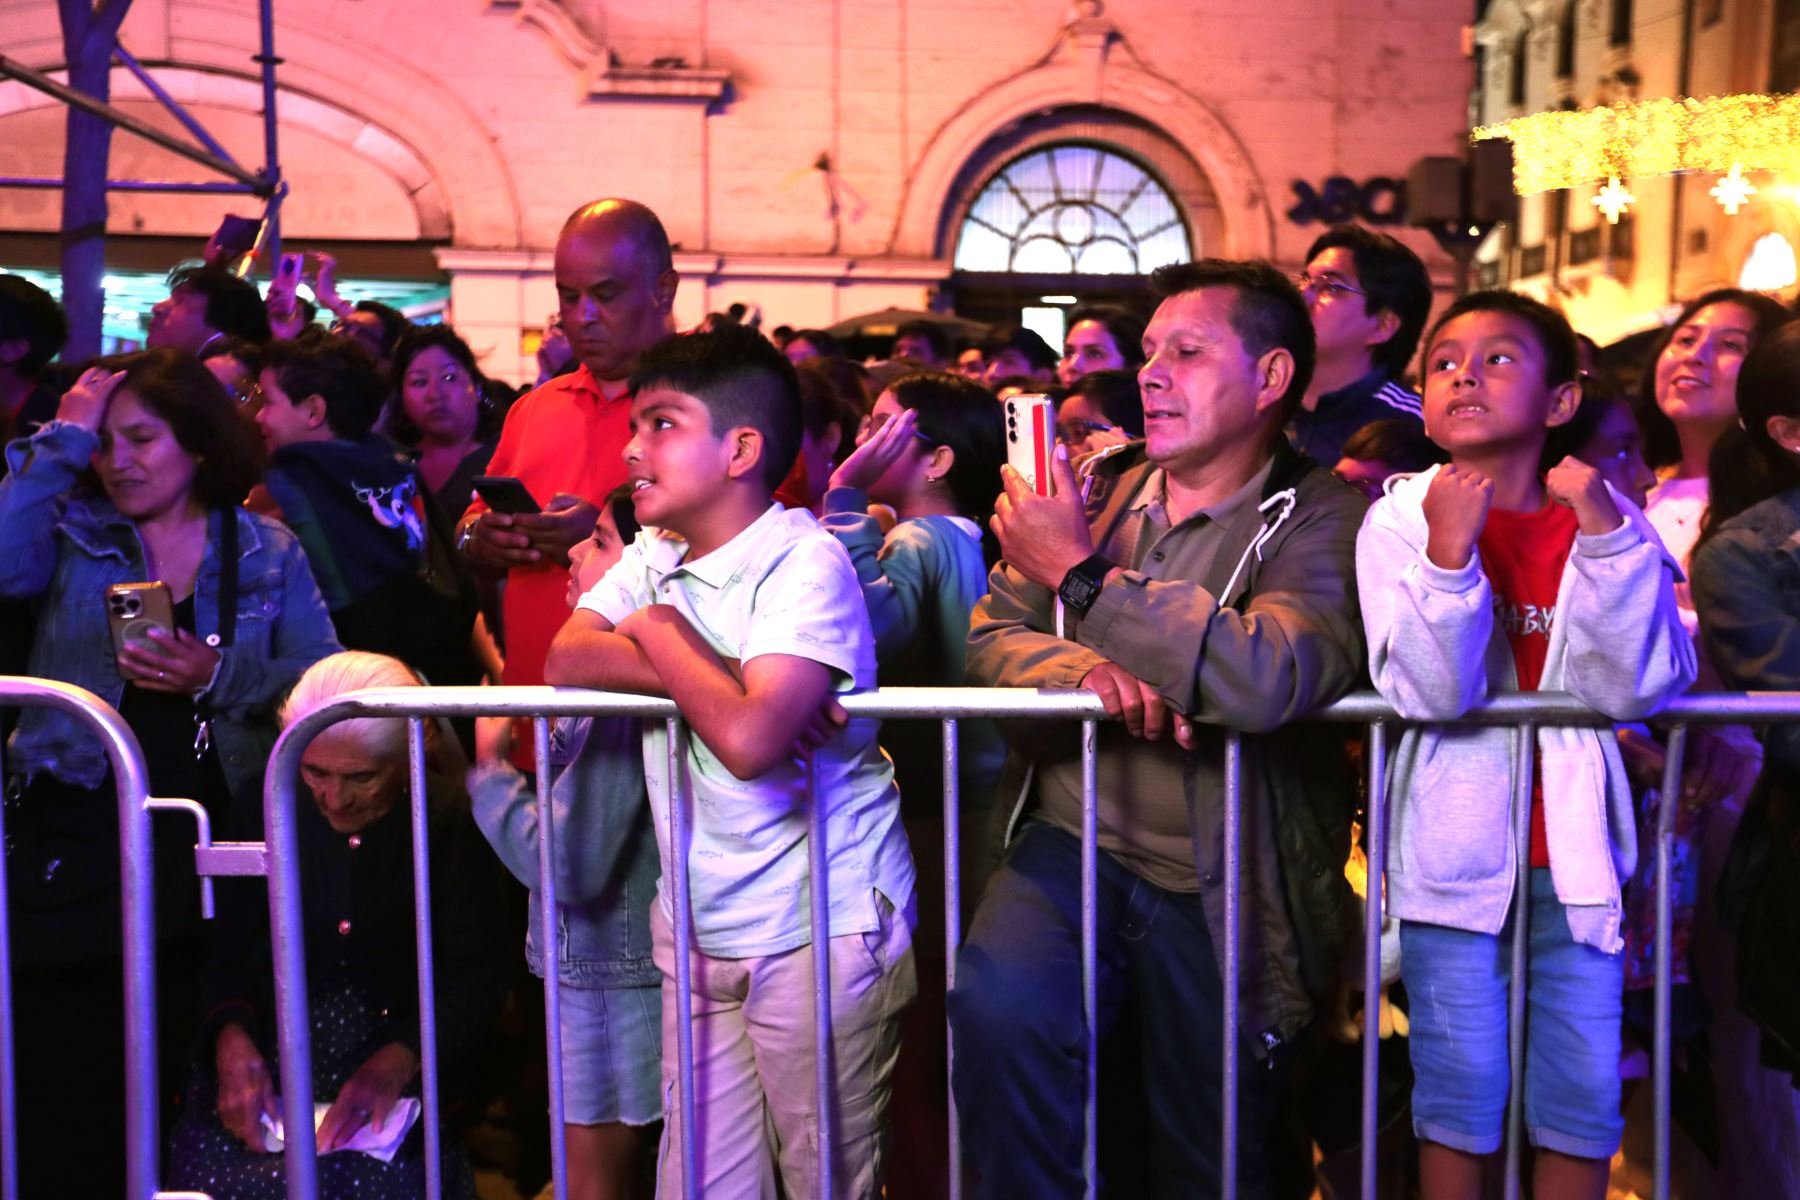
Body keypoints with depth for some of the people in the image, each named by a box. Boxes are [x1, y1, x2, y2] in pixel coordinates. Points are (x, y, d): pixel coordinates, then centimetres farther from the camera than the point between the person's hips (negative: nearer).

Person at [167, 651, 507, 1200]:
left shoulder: (451, 819, -3)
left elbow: (474, 983, -4)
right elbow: (227, 952, 8)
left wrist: (395, 1065, -20)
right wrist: (232, 1037, -12)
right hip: (271, 1066, 2)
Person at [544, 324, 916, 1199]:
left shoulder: (804, 561, -17)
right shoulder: (654, 553, 7)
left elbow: (749, 738, -30)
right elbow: (567, 661, -10)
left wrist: (661, 631, -14)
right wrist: (731, 676, -21)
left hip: (820, 932, -6)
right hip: (697, 928, 7)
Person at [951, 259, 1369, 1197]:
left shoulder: (1324, 520, -8)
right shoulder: (1098, 491, 8)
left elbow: (1269, 677, -25)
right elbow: (992, 638, 5)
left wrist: (1081, 574, -20)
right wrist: (1087, 669, -18)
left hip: (1222, 886, -2)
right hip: (1073, 841, 3)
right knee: (996, 1004, -29)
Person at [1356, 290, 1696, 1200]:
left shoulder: (1605, 518, 0)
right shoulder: (1400, 519, -5)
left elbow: (1634, 689, -12)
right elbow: (1430, 694, -16)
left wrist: (1607, 535, -20)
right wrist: (1448, 551, -28)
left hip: (1575, 841, 2)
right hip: (1455, 841, -2)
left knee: (1585, 1086, 8)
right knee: (1461, 1084, 4)